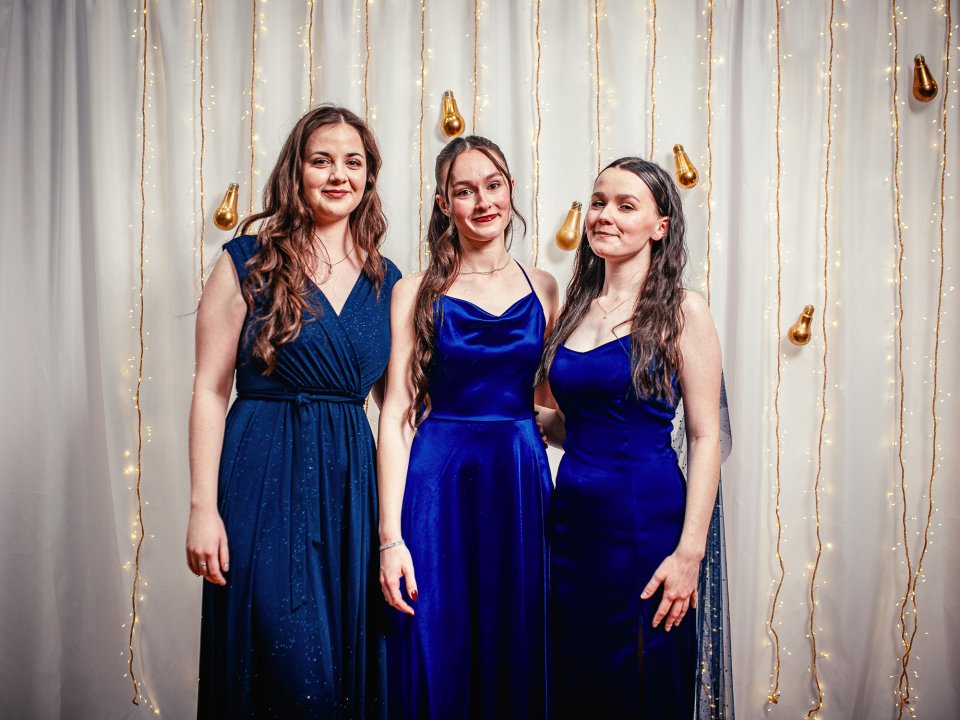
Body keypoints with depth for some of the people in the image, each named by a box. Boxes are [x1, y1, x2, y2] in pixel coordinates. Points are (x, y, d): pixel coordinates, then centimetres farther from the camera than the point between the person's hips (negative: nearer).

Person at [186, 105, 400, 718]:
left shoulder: (385, 279, 9)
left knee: (353, 663, 10)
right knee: (291, 669, -2)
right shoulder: (250, 261, -2)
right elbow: (210, 389, -4)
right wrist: (204, 508, -10)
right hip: (267, 477, -4)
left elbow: (394, 397, 13)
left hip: (353, 478, 4)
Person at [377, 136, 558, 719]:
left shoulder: (542, 288, 8)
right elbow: (396, 414, -5)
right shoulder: (417, 292, 0)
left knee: (518, 660, 9)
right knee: (437, 662, 3)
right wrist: (391, 535, -11)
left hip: (522, 481, 3)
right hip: (440, 483, -2)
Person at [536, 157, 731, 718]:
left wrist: (690, 552, -15)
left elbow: (705, 437, -10)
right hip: (573, 518, 5)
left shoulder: (681, 311, -6)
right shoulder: (576, 309, 10)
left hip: (647, 521, -5)